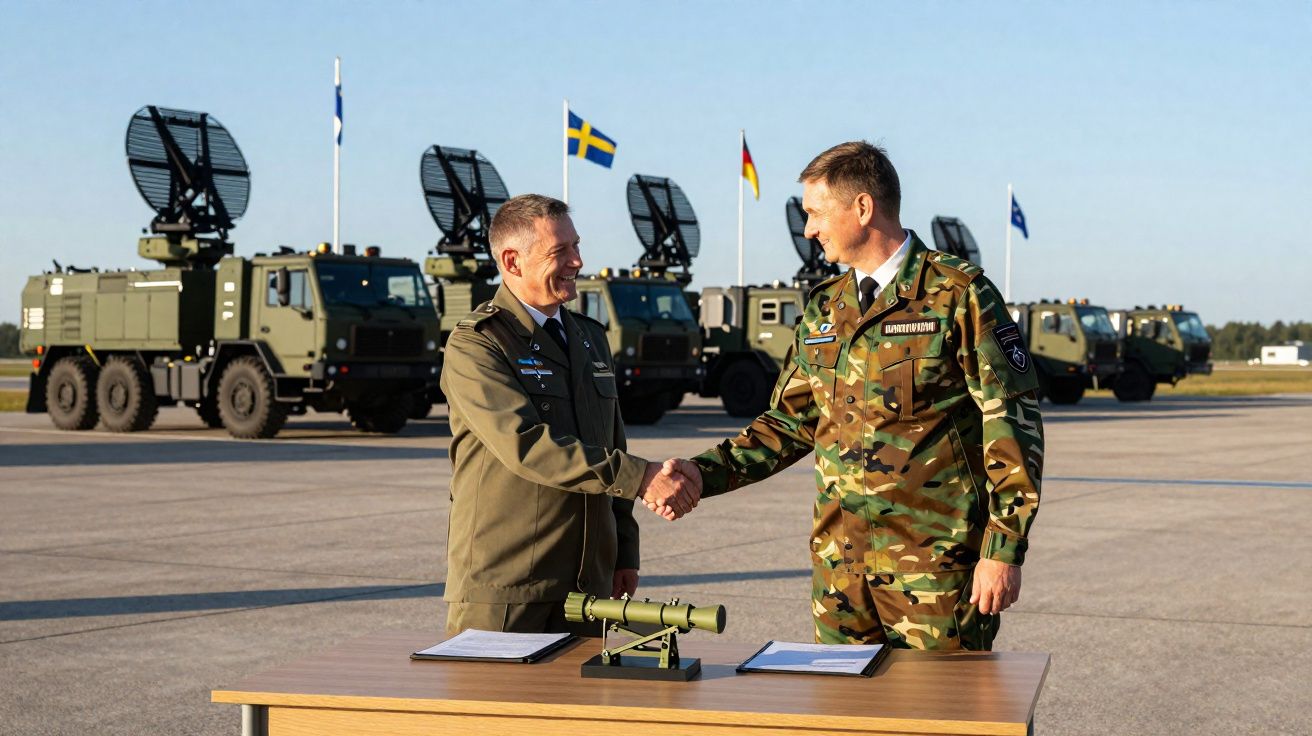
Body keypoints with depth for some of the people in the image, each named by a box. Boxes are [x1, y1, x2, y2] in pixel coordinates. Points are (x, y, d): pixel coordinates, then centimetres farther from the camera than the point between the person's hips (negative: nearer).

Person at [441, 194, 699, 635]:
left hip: (586, 583, 6)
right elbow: (526, 445, -22)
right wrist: (639, 477, -26)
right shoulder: (474, 345, -8)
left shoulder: (590, 338, 17)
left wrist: (624, 553, 17)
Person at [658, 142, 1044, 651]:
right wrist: (705, 474, 4)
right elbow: (790, 422, 17)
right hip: (839, 561, 6)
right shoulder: (824, 308, 13)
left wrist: (1004, 550, -13)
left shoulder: (958, 296, -6)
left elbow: (1013, 427, -8)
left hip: (935, 565, -6)